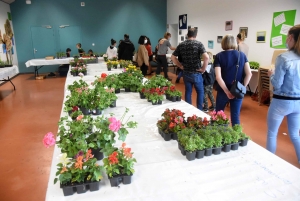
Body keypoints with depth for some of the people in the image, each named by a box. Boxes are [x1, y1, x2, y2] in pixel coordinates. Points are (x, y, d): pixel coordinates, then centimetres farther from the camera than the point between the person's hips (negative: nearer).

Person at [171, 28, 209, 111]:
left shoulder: (181, 45, 2)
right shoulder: (199, 44, -10)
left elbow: (173, 57, 6)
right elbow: (206, 57, -22)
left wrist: (181, 66, 9)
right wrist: (203, 69, -10)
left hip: (186, 73, 4)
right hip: (196, 73, -3)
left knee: (188, 92, 14)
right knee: (200, 92, 13)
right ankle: (199, 110, 16)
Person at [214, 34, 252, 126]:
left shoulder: (219, 56, -6)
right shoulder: (242, 55, 1)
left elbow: (218, 77, -16)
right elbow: (249, 74, -6)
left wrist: (227, 91, -12)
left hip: (223, 91, -1)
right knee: (235, 116, 8)